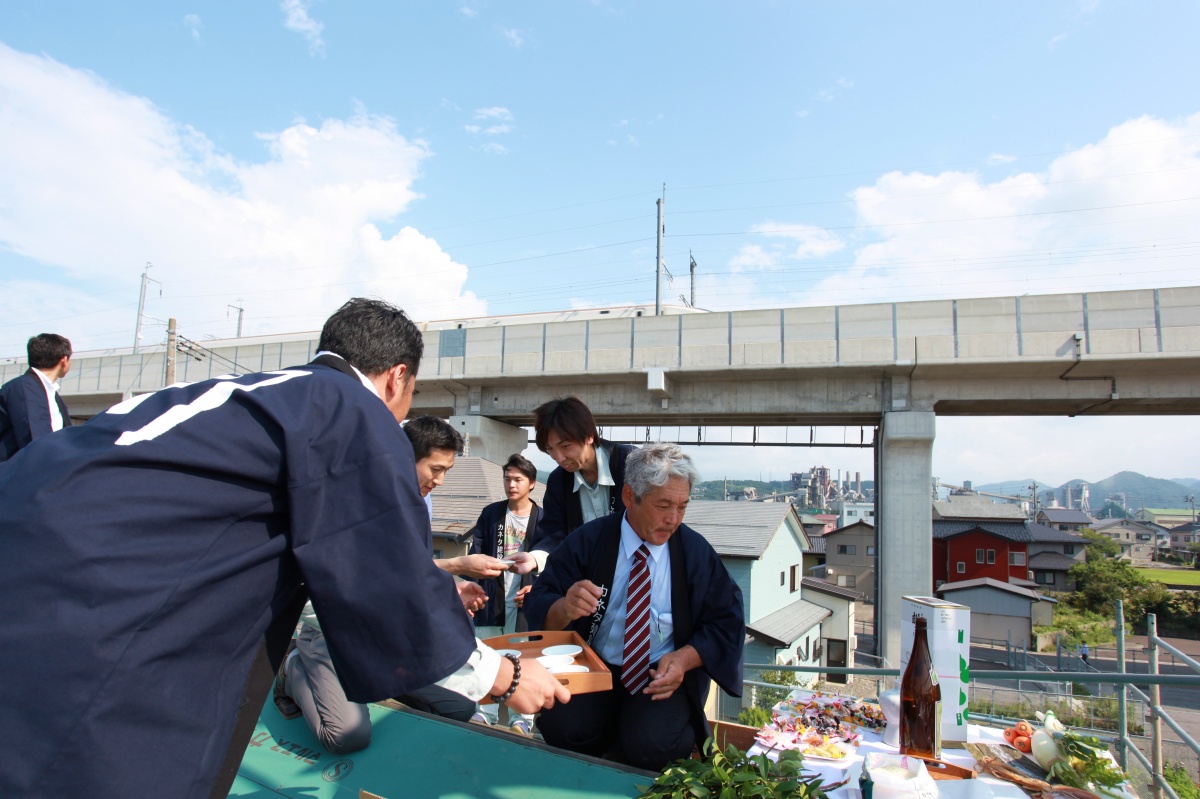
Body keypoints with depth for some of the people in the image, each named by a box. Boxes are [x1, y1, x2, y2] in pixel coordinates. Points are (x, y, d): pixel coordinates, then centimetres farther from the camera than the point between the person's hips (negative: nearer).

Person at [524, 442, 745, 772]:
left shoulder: (696, 550, -3)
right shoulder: (589, 540, -5)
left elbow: (727, 622, 3)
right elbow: (538, 605, -7)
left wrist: (684, 659, -15)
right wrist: (565, 608, -32)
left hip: (665, 674, -1)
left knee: (647, 747, -28)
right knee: (560, 728, -24)